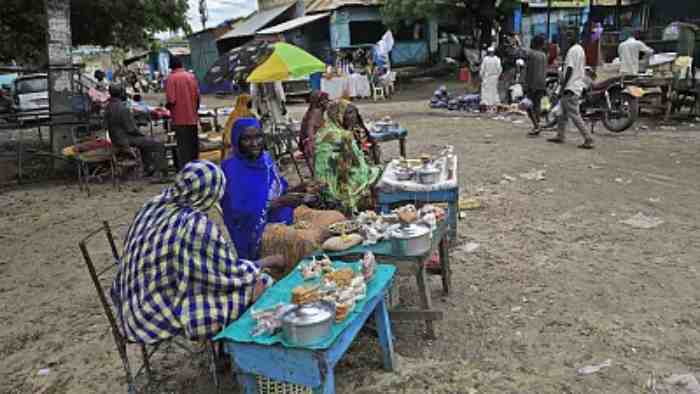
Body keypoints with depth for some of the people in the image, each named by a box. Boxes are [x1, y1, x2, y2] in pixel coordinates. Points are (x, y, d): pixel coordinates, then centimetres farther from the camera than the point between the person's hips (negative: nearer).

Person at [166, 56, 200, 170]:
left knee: (183, 145, 0)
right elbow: (197, 96, 4)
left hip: (180, 118, -4)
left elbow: (171, 100, -15)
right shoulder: (191, 76, 3)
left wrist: (167, 106, 6)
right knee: (194, 143, 13)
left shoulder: (171, 78, -9)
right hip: (192, 117, 4)